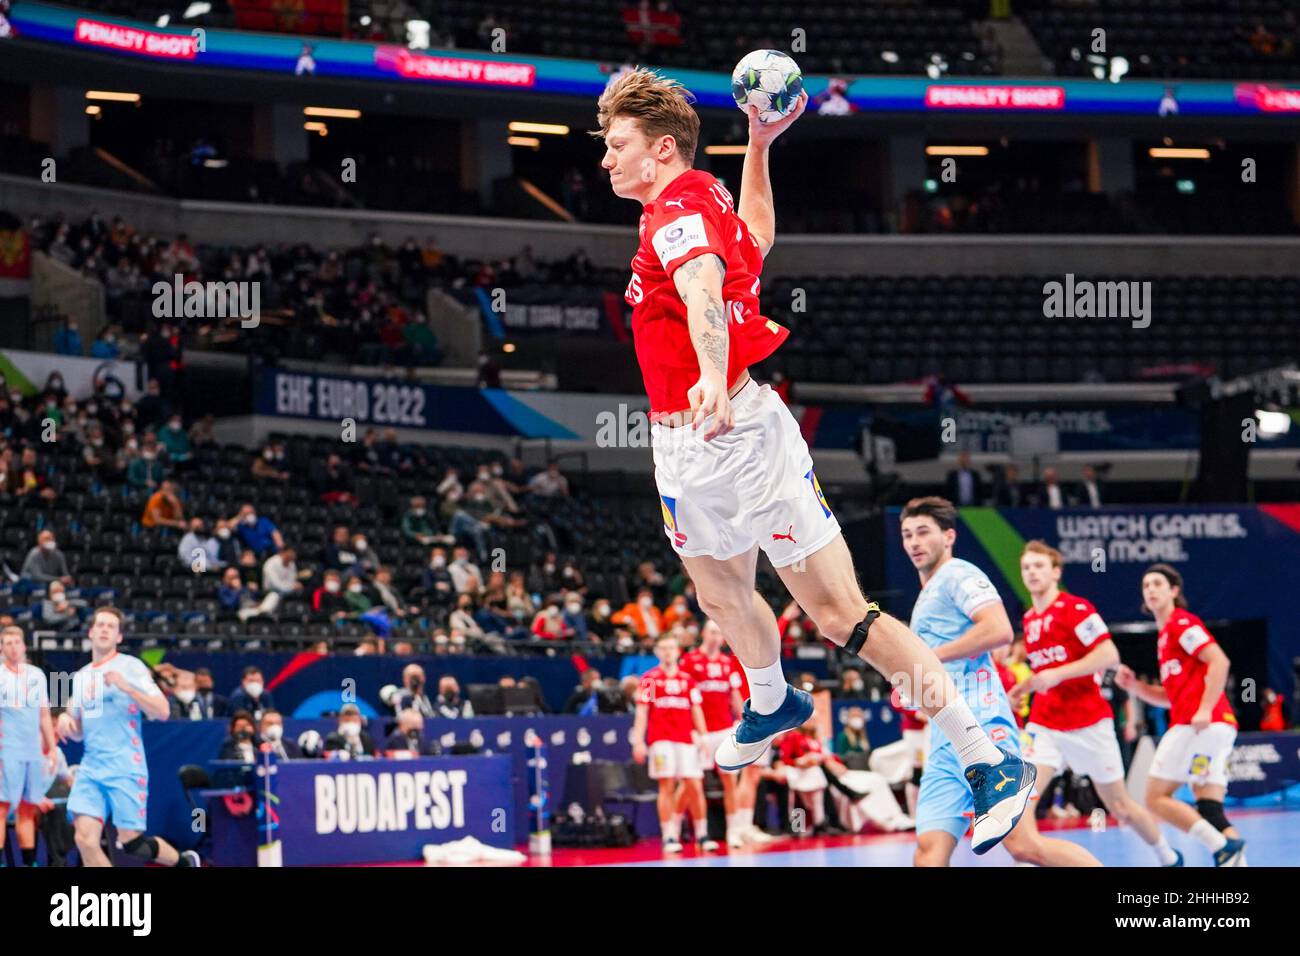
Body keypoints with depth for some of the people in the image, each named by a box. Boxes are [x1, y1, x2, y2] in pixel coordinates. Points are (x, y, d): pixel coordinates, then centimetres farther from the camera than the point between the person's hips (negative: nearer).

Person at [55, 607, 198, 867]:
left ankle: (185, 862, 24)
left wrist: (126, 687, -23)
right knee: (85, 837, -12)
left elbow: (163, 711, -12)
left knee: (131, 844, -4)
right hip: (91, 768, 5)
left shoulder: (130, 666, -2)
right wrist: (66, 718, 2)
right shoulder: (81, 676, 17)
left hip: (125, 769, -5)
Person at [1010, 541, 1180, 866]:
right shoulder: (1029, 620, 11)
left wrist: (1057, 674, -24)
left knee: (1118, 805, 8)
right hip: (1045, 724, 5)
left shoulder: (1075, 608, -10)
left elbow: (1109, 656, -19)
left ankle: (1168, 857, 30)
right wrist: (1024, 687, 9)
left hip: (1088, 723, -5)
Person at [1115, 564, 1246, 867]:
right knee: (1209, 810, 2)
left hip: (1199, 724, -9)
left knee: (1156, 797, -7)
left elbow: (1219, 661, -14)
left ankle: (1224, 848, -21)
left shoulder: (1181, 623, -2)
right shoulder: (1166, 635, 26)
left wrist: (1205, 710, -22)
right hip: (1219, 727, 9)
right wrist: (1134, 685, 15)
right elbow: (1171, 696, 29)